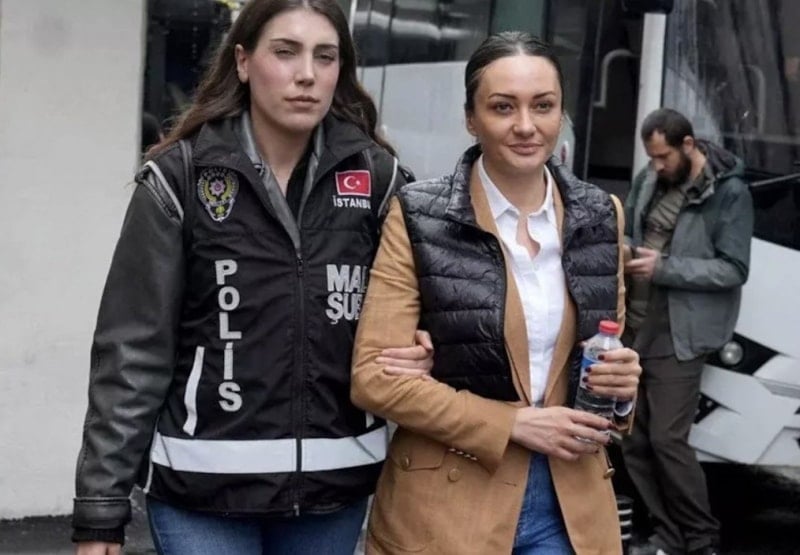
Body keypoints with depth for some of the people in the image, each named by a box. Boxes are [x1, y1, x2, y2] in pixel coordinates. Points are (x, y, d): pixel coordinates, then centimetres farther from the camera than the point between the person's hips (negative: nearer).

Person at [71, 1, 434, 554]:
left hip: (337, 480, 3)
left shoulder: (377, 175, 2)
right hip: (203, 484, -2)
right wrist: (101, 507, -7)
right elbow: (134, 350, -6)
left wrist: (416, 357, -10)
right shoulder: (181, 176, -5)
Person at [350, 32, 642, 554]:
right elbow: (374, 376, -11)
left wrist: (620, 383, -8)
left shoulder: (600, 216, 3)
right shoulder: (420, 217, -9)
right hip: (446, 506, -3)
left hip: (572, 505, 3)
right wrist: (514, 424, -15)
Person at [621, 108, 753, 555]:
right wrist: (622, 252, -3)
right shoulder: (648, 182, 7)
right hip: (634, 327, 7)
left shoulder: (729, 193, -11)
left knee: (668, 439, -5)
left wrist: (664, 267, -20)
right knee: (633, 439, 9)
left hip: (678, 337, -7)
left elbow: (734, 269, -14)